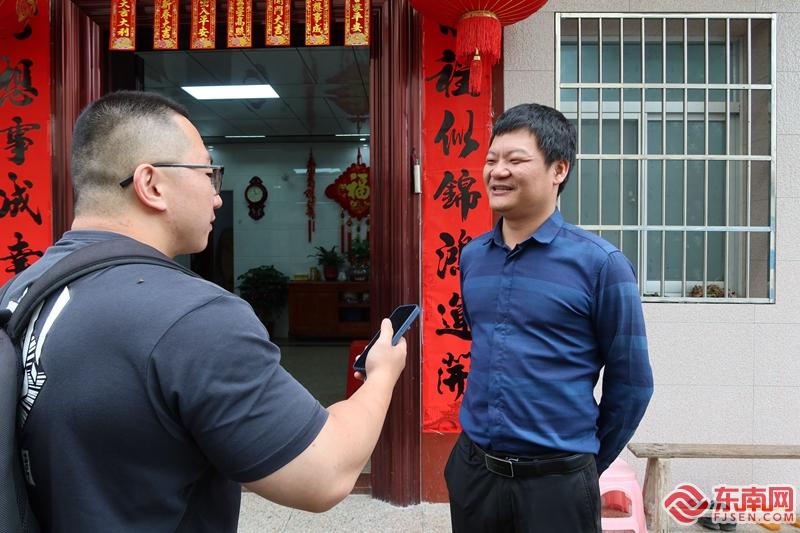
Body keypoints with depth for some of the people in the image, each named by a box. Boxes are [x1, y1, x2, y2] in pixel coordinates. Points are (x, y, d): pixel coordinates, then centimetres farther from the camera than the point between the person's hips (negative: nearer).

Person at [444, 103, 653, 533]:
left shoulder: (599, 263, -13)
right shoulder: (470, 257, 2)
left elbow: (631, 382, -5)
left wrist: (586, 463, 3)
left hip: (556, 480, -4)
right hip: (471, 468, 5)